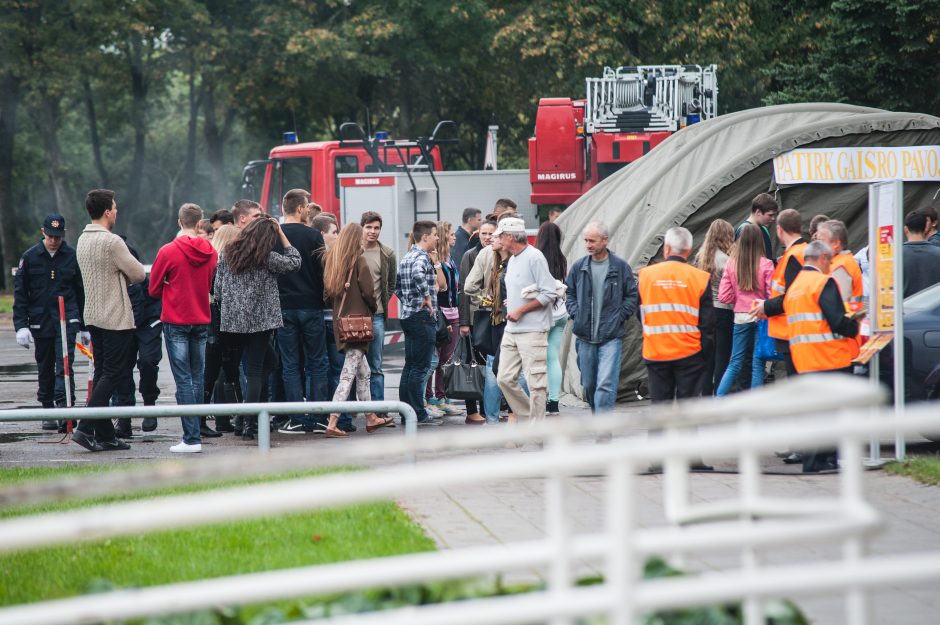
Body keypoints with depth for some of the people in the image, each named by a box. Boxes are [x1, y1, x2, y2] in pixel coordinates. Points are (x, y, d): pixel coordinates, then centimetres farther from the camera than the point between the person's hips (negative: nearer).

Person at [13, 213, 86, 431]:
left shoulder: (72, 256, 2)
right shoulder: (30, 257, 2)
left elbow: (81, 291, 9)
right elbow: (20, 293, 3)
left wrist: (84, 326, 11)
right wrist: (21, 325, -6)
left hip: (67, 320, -2)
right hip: (40, 321, 2)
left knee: (64, 365, -13)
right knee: (45, 368, 10)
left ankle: (64, 408, -20)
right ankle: (48, 410, 20)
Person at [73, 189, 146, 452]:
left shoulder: (83, 240, 11)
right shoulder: (111, 242, -18)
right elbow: (139, 274, -12)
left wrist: (120, 277, 3)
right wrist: (125, 275, 9)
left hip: (93, 316, 9)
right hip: (116, 317, -9)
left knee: (103, 374, 12)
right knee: (114, 374, -5)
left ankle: (105, 435, 12)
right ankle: (86, 428, -14)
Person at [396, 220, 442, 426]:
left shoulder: (406, 257, 15)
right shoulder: (422, 257, -14)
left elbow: (397, 285, 22)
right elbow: (418, 275, -35)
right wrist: (427, 297, -25)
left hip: (406, 315, 10)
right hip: (422, 316, -10)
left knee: (410, 366, 13)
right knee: (420, 367, -7)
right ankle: (418, 414, -6)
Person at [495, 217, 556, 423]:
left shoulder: (534, 257, -11)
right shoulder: (512, 260, 16)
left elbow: (549, 294, -15)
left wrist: (520, 310, -15)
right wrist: (511, 302, 9)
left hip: (532, 331, -9)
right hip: (511, 331, 9)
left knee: (536, 382, -4)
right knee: (505, 378, 6)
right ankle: (528, 418, 19)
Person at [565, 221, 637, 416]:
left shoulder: (620, 267, -2)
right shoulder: (579, 267, 6)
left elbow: (632, 296, 4)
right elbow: (570, 294, 17)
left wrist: (619, 317, -4)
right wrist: (576, 314, 2)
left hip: (611, 336, -4)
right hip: (585, 337, 4)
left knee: (606, 384, -14)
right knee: (588, 384, 12)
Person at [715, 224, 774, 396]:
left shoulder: (731, 263, -4)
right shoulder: (765, 265, -11)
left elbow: (724, 296, -3)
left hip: (740, 317, 2)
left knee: (735, 363, 12)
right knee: (758, 364, 5)